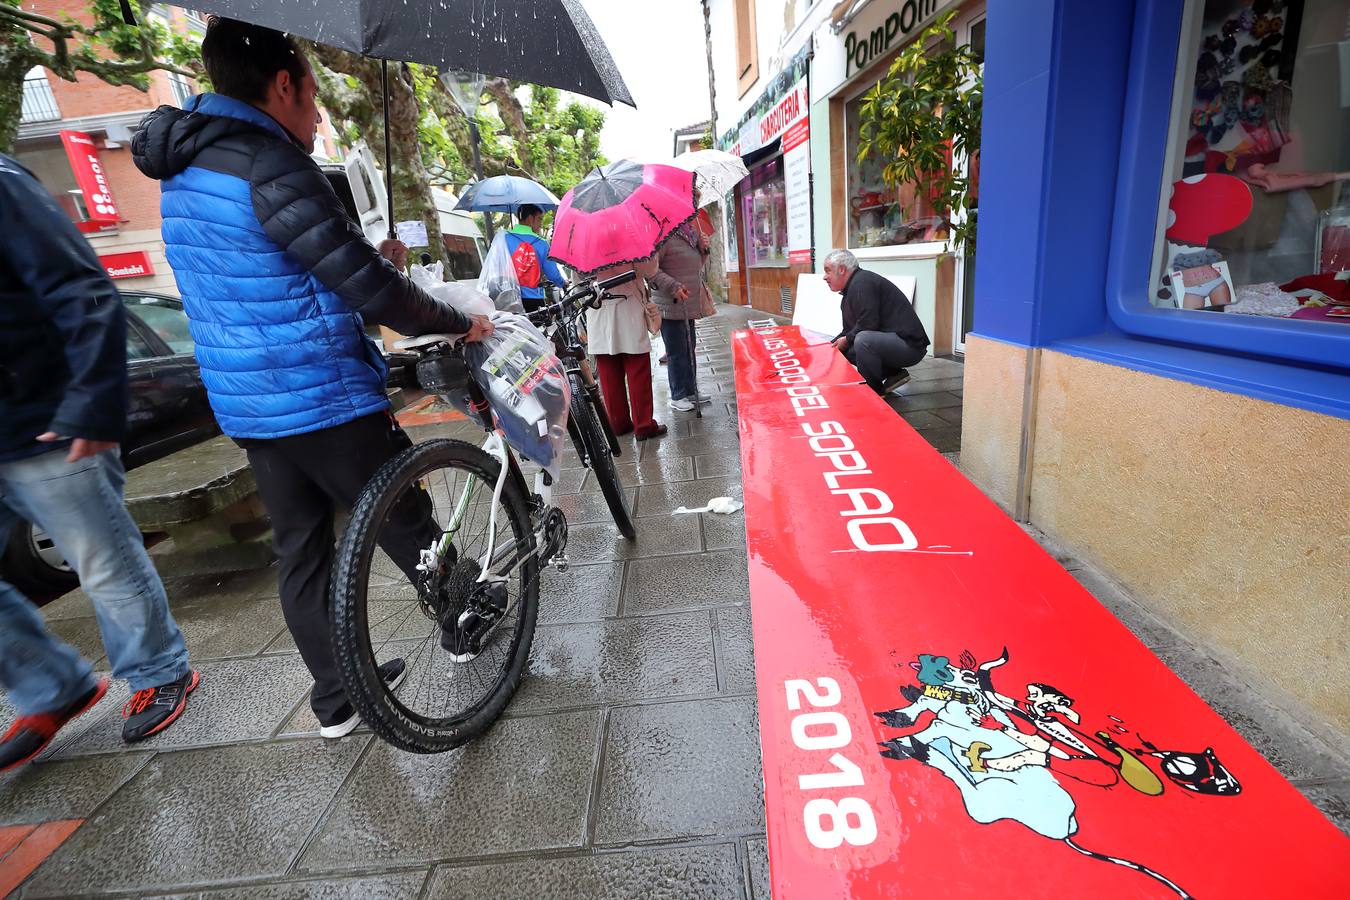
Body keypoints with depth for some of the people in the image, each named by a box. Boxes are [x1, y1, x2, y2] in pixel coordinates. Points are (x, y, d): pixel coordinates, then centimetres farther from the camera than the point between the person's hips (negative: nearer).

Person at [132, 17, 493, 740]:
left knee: (300, 551, 13)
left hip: (245, 406, 9)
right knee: (405, 525, 9)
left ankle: (336, 697, 26)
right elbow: (369, 286, -20)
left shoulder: (183, 173, 13)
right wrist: (460, 323, -8)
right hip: (324, 401, -8)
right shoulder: (269, 166, -17)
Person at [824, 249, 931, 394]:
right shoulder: (850, 290, 16)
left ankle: (874, 391, -13)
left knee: (863, 340, -33)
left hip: (910, 344, -10)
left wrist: (846, 340, -8)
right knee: (845, 349, 10)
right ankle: (894, 373, 12)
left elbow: (867, 325, -24)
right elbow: (848, 331, 21)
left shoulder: (862, 282, -16)